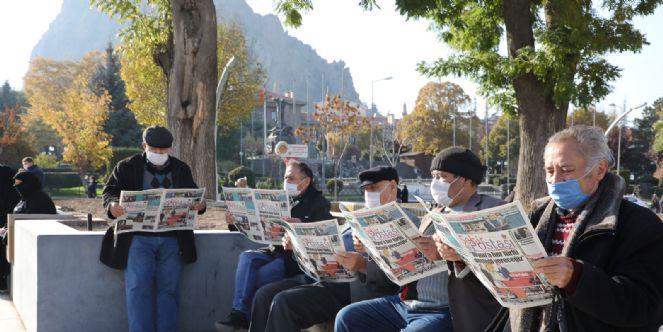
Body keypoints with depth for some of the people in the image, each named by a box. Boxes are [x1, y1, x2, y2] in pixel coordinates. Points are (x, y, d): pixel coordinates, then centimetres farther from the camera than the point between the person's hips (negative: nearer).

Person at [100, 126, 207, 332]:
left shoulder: (181, 170, 17)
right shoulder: (127, 167, 9)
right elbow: (109, 192, 3)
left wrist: (199, 205, -8)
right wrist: (113, 205, -21)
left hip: (172, 238, 2)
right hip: (138, 236, -2)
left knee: (169, 288, 0)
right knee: (138, 286, -13)